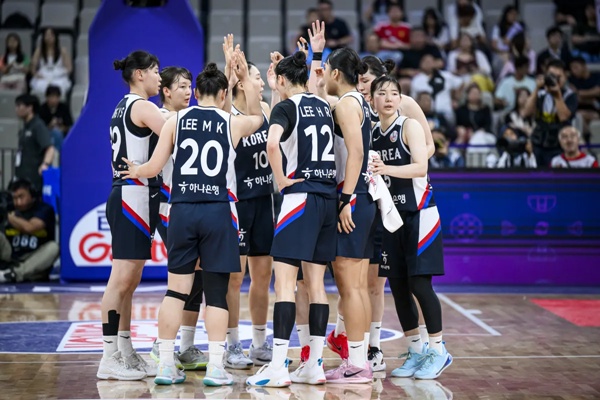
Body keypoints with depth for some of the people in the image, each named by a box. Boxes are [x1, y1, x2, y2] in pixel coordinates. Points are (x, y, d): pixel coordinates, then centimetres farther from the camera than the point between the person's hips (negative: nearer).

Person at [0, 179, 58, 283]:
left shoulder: (44, 209, -4)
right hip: (11, 258, 3)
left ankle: (14, 274, -39)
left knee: (53, 247, -31)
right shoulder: (12, 211, 7)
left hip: (33, 263, -3)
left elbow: (30, 228, -21)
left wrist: (10, 217, -5)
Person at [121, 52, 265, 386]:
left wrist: (136, 170, 25)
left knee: (176, 290, 7)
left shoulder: (175, 121, 4)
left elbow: (154, 168, 4)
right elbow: (258, 115, 26)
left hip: (182, 210, 2)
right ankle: (216, 368, 2)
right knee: (217, 293, 4)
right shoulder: (233, 123, 3)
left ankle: (166, 365, 9)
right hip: (218, 211, -1)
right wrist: (245, 78, 27)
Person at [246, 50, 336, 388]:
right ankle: (315, 365, 10)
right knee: (316, 283, 9)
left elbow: (272, 144, -24)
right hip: (329, 198, 7)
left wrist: (281, 179, -12)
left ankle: (279, 367, -10)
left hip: (300, 197, -7)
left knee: (285, 282, -7)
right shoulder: (323, 106, 12)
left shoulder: (286, 107, -6)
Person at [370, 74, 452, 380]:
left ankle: (438, 351, 3)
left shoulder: (409, 126, -7)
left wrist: (386, 169, -32)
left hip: (418, 214, -6)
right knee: (397, 286, 5)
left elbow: (420, 167, -19)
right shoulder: (372, 133, 10)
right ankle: (415, 352, 16)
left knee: (419, 283, -9)